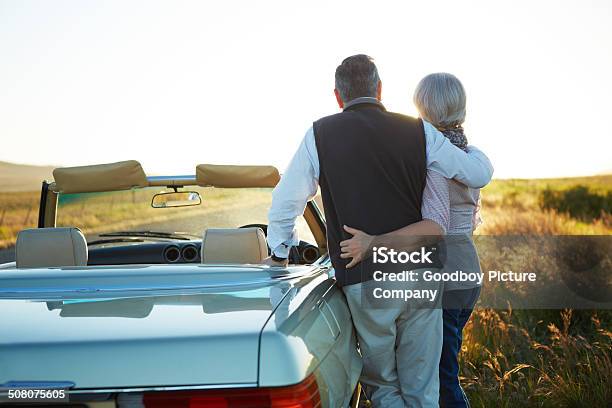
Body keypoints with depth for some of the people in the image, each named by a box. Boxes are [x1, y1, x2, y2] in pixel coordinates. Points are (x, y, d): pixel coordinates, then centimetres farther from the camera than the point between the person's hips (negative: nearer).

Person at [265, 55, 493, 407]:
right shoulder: (420, 131, 4)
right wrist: (466, 145, 36)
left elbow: (286, 201, 9)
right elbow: (480, 172, 13)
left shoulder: (320, 135, 1)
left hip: (365, 283, -2)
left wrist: (279, 255, 25)